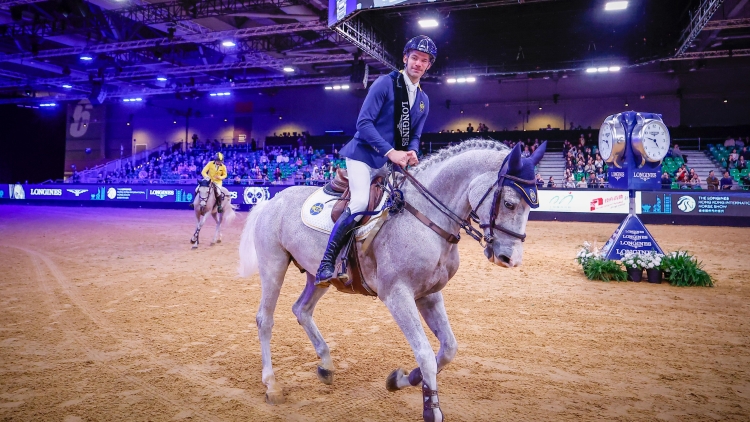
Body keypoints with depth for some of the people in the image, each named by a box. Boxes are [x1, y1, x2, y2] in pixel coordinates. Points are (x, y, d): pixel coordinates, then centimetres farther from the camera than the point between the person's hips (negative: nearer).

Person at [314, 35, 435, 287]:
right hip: (364, 155, -7)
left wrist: (412, 152, -7)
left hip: (391, 162, 7)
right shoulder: (385, 83, -6)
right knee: (360, 204, -26)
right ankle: (327, 262, -13)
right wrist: (391, 152, -23)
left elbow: (415, 136, 18)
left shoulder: (423, 101, 14)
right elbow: (364, 123, -14)